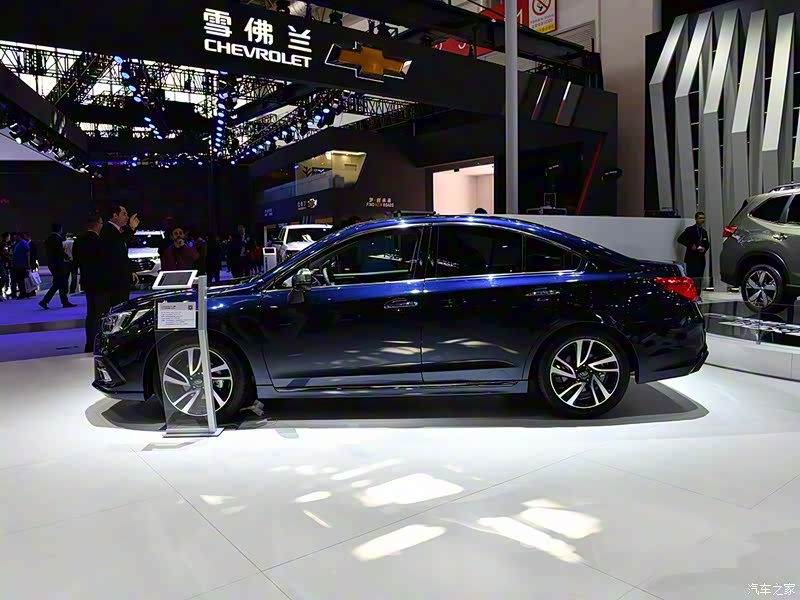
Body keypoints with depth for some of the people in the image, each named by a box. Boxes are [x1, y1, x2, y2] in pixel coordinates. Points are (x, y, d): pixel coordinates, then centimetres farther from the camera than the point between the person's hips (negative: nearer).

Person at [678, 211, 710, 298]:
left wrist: (704, 249, 0)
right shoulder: (689, 230, -2)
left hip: (701, 259, 6)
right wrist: (691, 245, -16)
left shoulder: (704, 231, 17)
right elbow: (680, 239, -11)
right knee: (692, 279, -9)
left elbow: (707, 244, 22)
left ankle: (697, 296, 10)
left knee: (699, 279, 6)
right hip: (692, 258, -6)